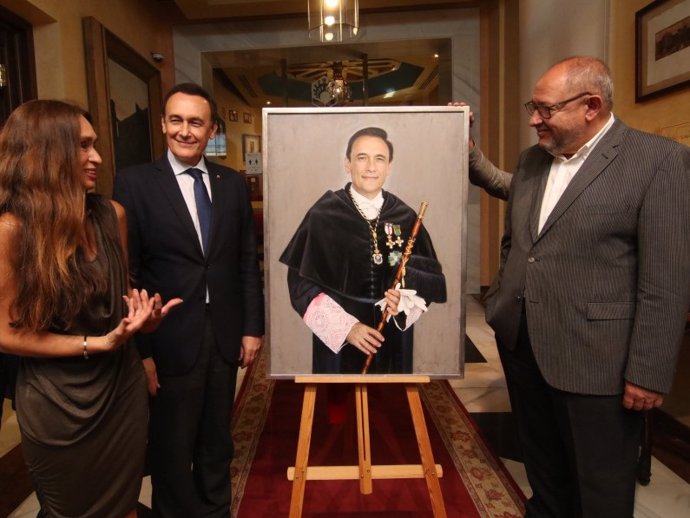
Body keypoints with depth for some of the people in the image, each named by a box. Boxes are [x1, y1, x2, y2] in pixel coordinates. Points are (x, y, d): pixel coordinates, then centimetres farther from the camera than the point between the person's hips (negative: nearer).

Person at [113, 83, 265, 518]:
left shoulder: (233, 183, 4)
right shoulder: (135, 183, -7)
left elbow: (248, 262, 5)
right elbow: (126, 274, -9)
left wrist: (253, 327, 3)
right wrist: (140, 350, -10)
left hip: (225, 336, 4)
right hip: (169, 340, -3)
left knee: (217, 441, 20)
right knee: (172, 447, 15)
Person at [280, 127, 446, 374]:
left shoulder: (406, 218, -1)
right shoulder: (322, 216, -9)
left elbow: (430, 277, 4)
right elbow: (301, 282, -8)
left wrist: (405, 304, -15)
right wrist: (345, 327, -15)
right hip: (337, 340, -2)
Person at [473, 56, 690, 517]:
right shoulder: (532, 160, 9)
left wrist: (648, 372, -14)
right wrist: (500, 307, 12)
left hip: (593, 358, -5)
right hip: (521, 344, 6)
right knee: (543, 470, 24)